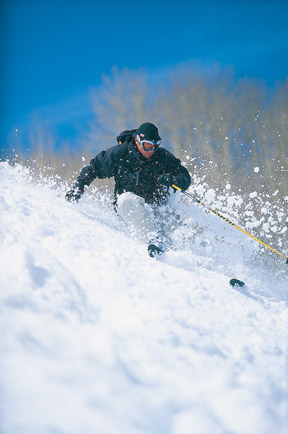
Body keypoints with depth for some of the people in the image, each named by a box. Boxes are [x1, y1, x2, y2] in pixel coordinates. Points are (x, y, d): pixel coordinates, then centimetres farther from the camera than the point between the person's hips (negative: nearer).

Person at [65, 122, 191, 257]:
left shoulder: (163, 156, -8)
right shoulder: (119, 153, -10)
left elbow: (186, 178, -10)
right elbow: (94, 168, 2)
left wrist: (173, 180, -32)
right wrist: (77, 188, -4)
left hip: (156, 205, 4)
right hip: (129, 206, -4)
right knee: (126, 199, -36)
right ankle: (153, 240, -50)